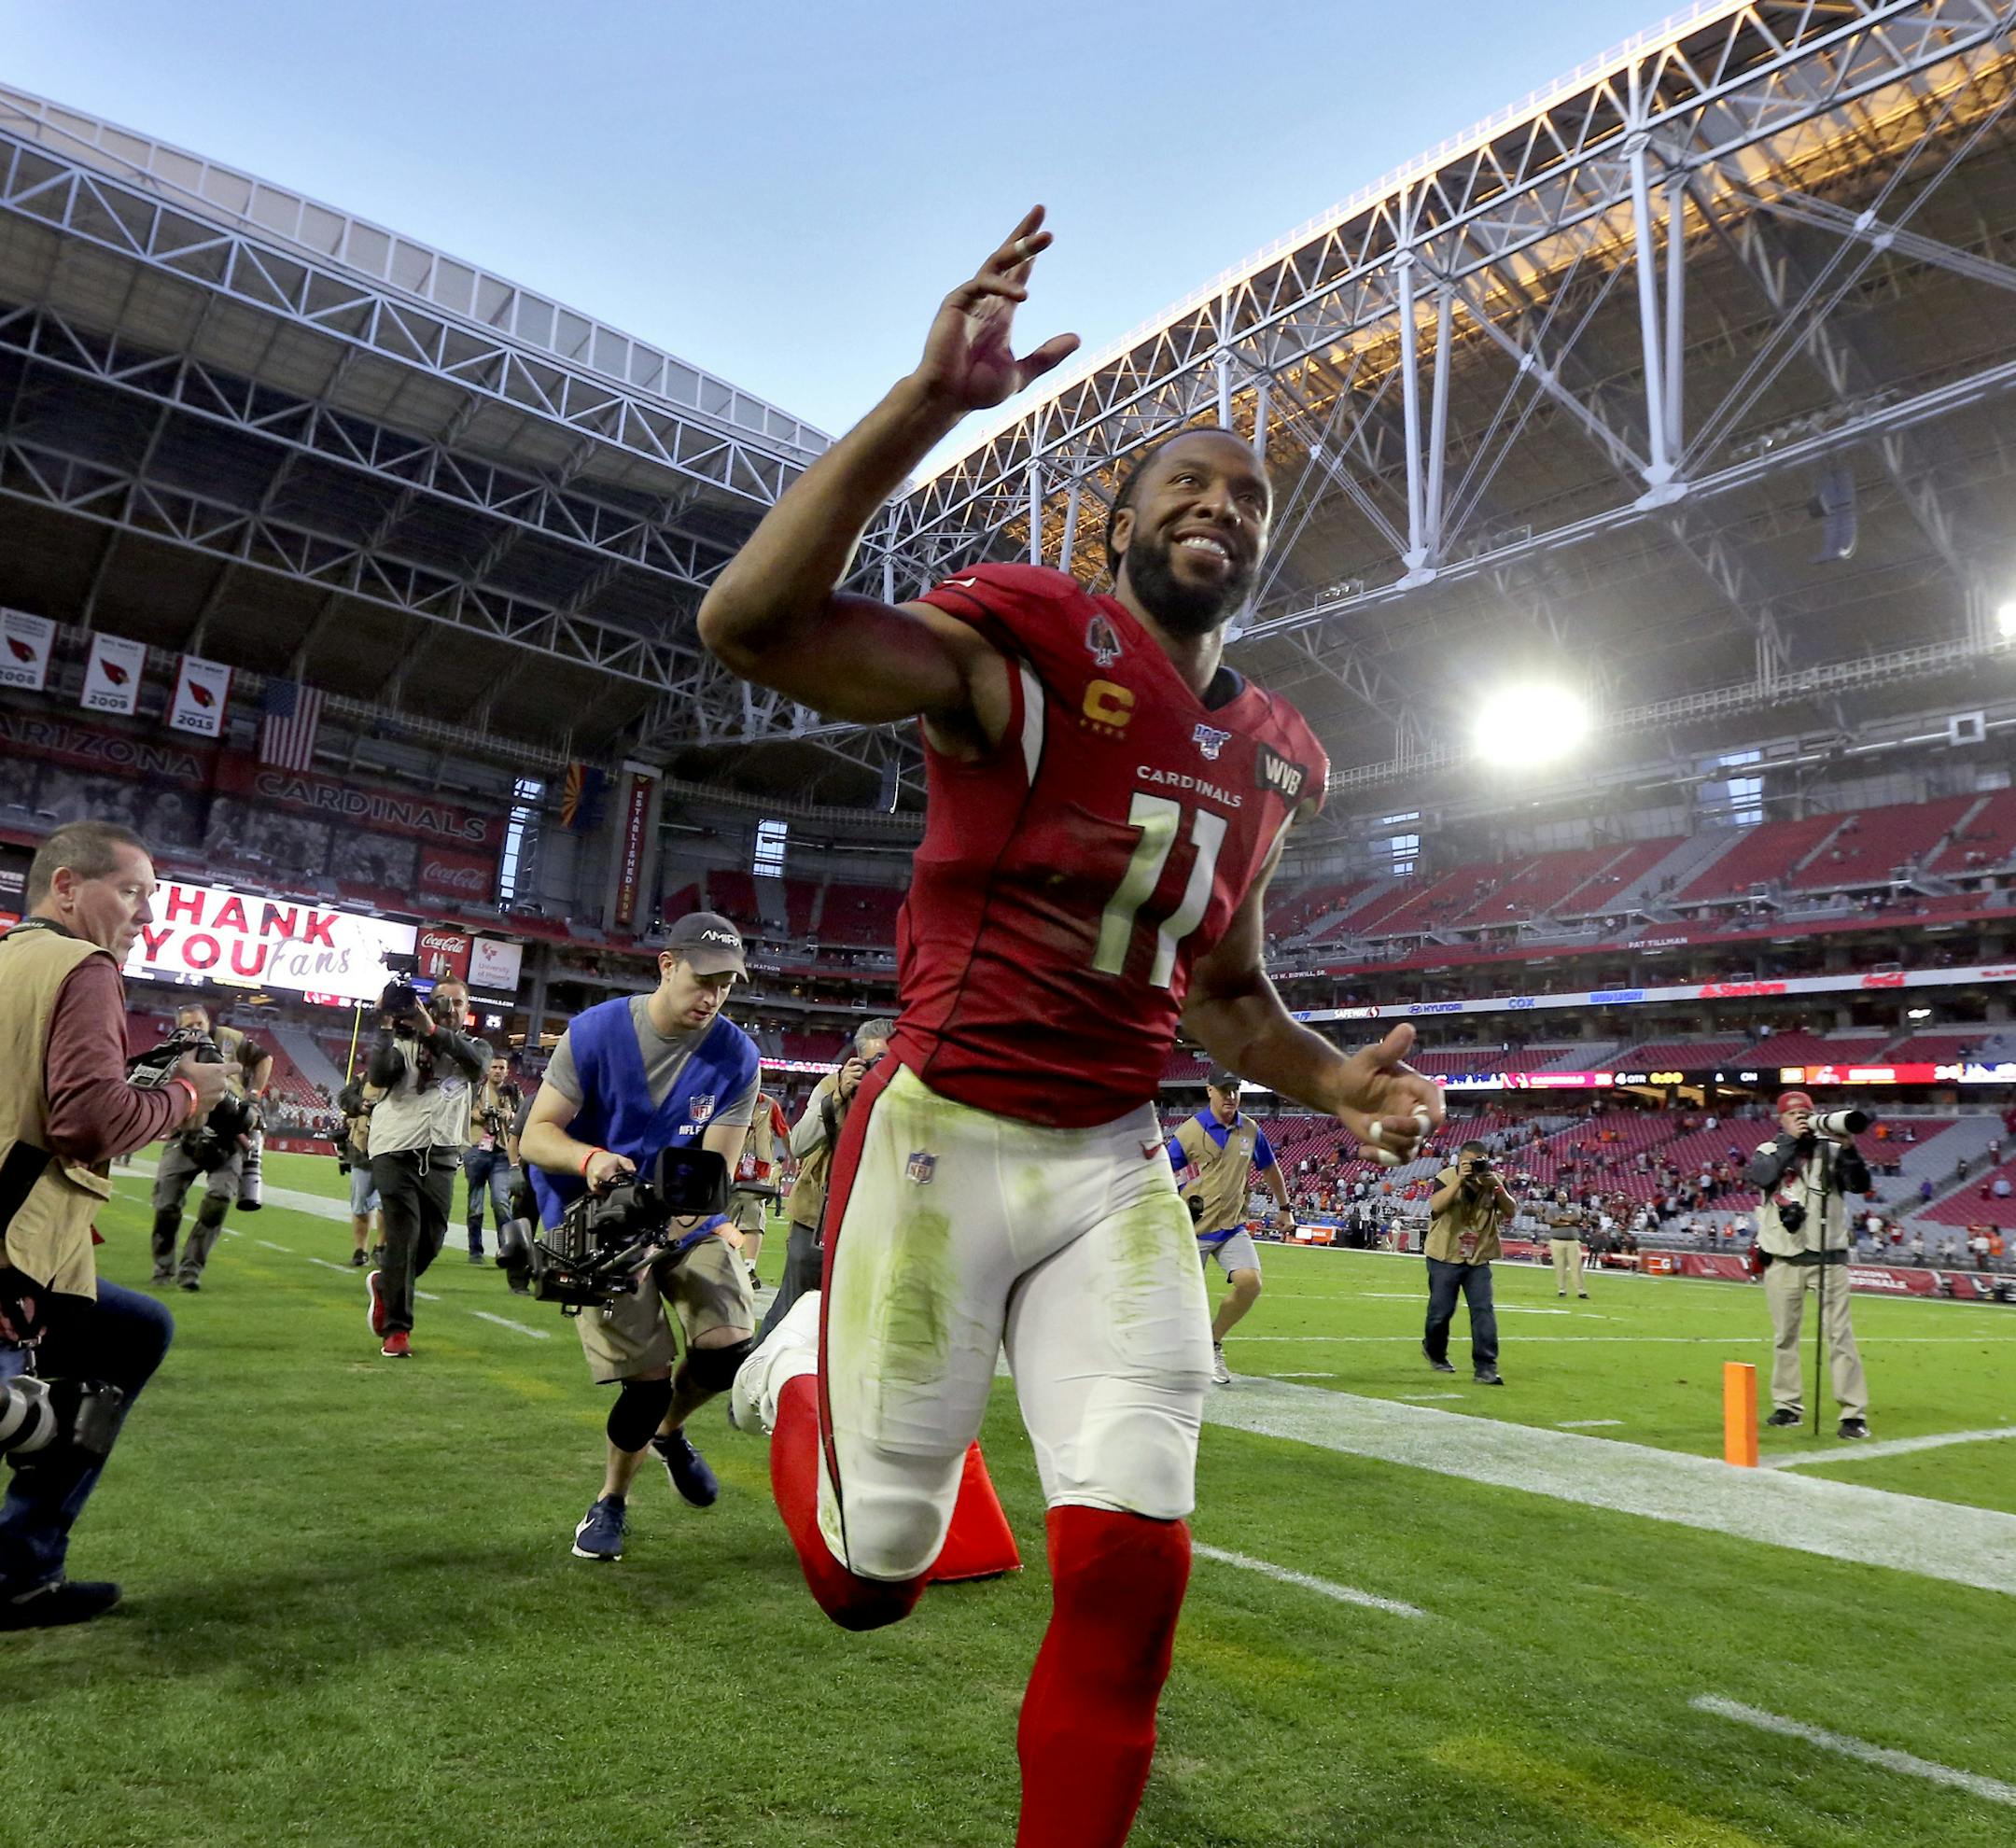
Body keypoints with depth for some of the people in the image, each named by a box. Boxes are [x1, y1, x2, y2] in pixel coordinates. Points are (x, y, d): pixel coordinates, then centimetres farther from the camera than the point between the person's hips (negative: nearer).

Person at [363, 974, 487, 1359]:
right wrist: (389, 1028, -16)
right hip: (396, 1152, -3)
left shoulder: (474, 1047, 12)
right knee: (404, 1238, -9)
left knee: (430, 1243, 8)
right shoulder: (404, 1042, 6)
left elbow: (476, 1062, -13)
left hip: (441, 1158, 3)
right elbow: (378, 1076, -11)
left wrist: (432, 1029, -25)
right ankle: (396, 1329, 1)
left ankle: (384, 1284, 38)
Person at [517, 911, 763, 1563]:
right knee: (646, 1380, -9)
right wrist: (589, 1159, -32)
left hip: (686, 1219, 3)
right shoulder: (595, 1031, -11)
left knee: (729, 1347, -16)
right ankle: (612, 1499, 23)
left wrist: (667, 1228, -27)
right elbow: (535, 1135, -10)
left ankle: (669, 1430, 21)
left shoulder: (736, 1057, -8)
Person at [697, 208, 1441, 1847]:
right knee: (874, 1575, 9)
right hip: (944, 1140, -4)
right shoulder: (1029, 646, -10)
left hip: (1116, 1168, 5)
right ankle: (804, 1365, 42)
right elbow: (750, 623, -26)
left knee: (1132, 1568, -2)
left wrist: (1332, 1080, 1)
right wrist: (929, 401, -31)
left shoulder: (1270, 757, 10)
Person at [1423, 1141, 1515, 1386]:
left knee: (1484, 1310, -9)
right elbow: (1435, 1207, -30)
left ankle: (1485, 1368, -5)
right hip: (1445, 1257, -3)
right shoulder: (1447, 1178, -13)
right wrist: (1460, 1180, -35)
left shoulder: (1493, 1181, 0)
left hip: (1478, 1260, 3)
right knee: (1441, 1311, 4)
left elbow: (1511, 1212, -9)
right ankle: (1434, 1351, 32)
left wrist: (1496, 1187, -24)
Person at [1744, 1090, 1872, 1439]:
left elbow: (1860, 1185, -9)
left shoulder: (1831, 1150, 5)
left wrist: (1848, 1148, -23)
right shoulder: (1769, 1150, 6)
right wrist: (1790, 1140, -15)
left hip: (1829, 1256, -1)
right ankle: (1788, 1405, 19)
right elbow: (1761, 1176, -16)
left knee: (1839, 1333, -5)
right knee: (1784, 1335, 8)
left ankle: (1855, 1413, -2)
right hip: (1783, 1257, 1)